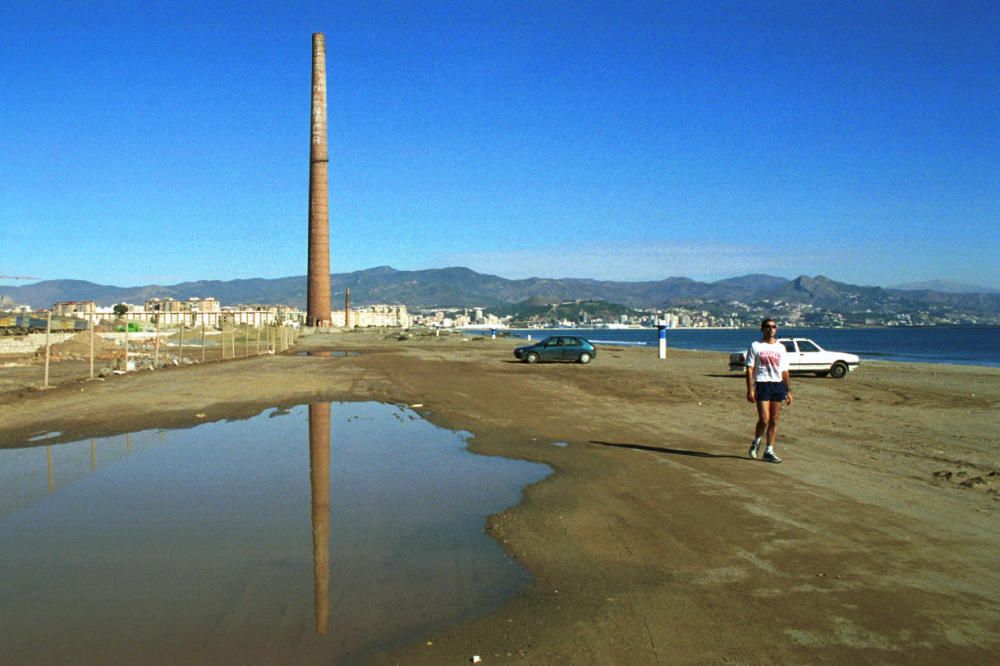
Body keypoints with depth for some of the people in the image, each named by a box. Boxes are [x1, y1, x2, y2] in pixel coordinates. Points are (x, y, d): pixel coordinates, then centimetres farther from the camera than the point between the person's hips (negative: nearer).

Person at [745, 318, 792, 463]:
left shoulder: (781, 347, 14)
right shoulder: (755, 346, 1)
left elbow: (784, 371, 15)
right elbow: (750, 369, -3)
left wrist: (788, 391, 10)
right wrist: (750, 390, -12)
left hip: (778, 385, 4)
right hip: (762, 384, -4)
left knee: (774, 420, 4)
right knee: (764, 420, -11)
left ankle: (769, 451, 12)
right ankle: (756, 441, 16)